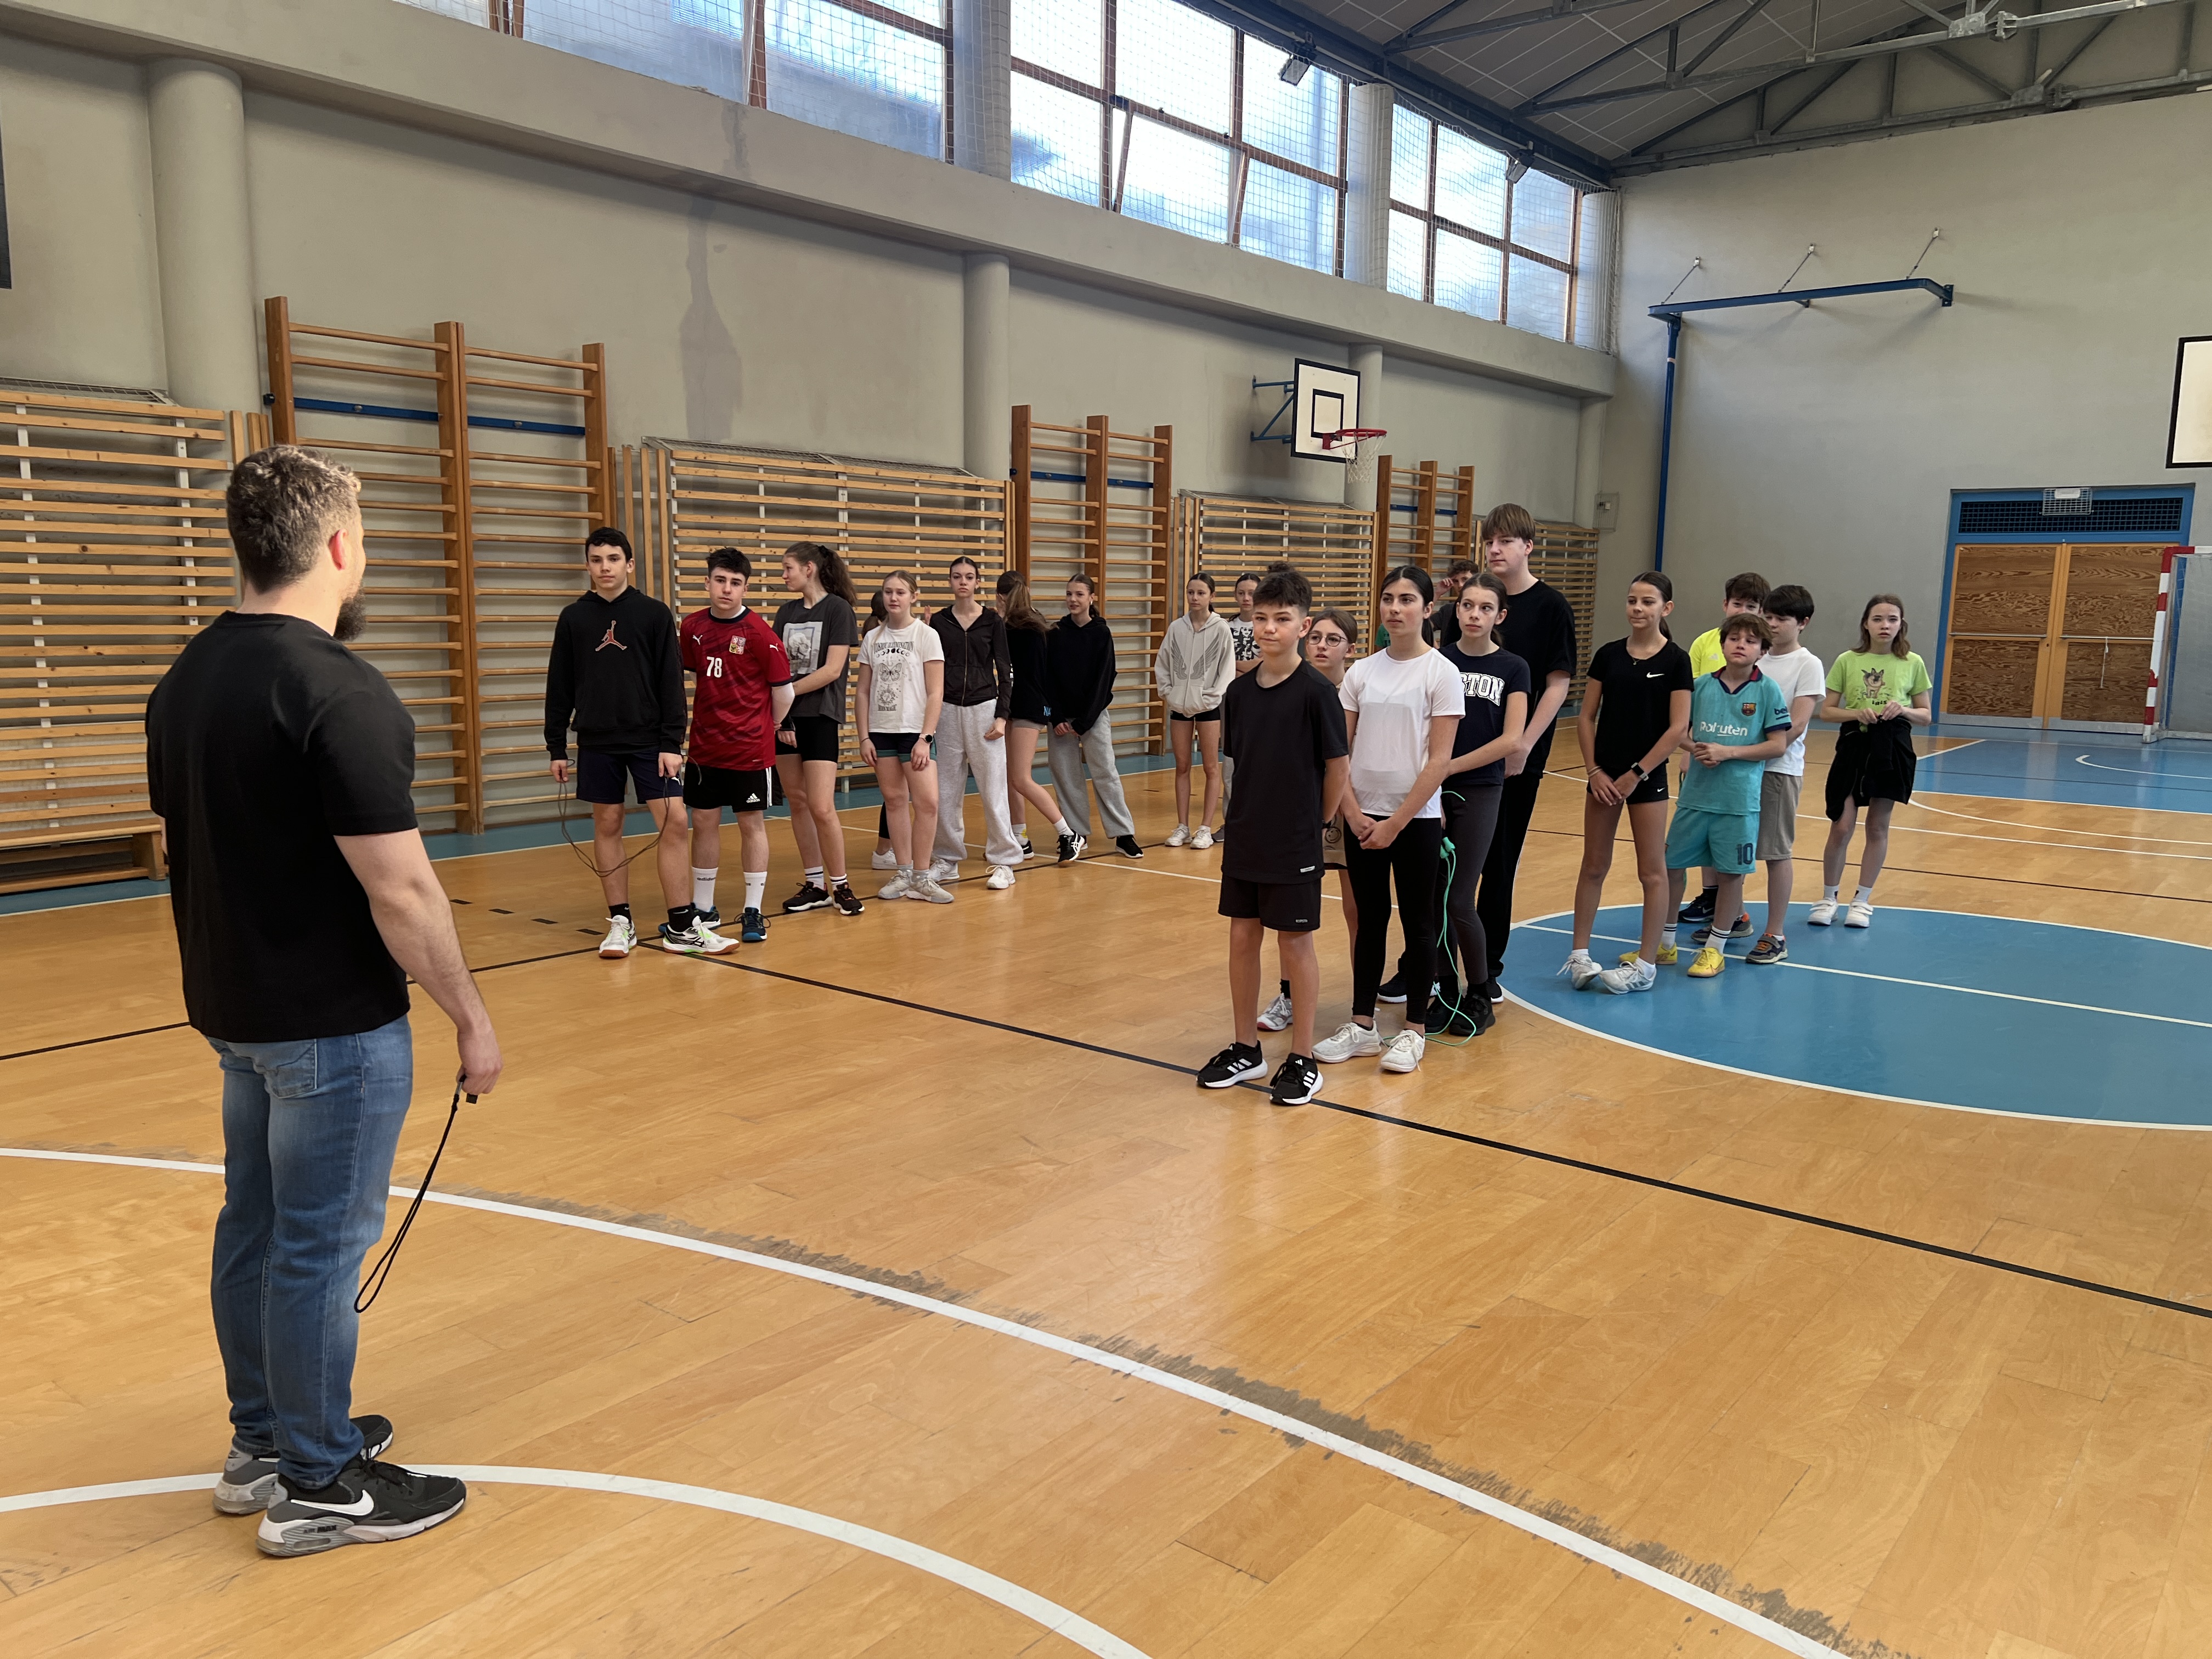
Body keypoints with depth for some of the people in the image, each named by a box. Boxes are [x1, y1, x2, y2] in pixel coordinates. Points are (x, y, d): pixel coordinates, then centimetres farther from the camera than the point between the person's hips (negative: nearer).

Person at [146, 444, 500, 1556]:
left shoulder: (185, 680, 6)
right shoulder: (339, 692, -23)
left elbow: (176, 846, 15)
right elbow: (400, 891, -24)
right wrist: (470, 1016, -13)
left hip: (234, 1010, 9)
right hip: (335, 1026, -9)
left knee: (255, 1228, 19)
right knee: (319, 1247, 3)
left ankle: (262, 1443, 35)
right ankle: (317, 1486, 18)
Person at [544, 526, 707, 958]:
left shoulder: (654, 614, 0)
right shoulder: (574, 617, 4)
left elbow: (672, 683, -2)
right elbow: (560, 687, 7)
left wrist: (672, 743, -8)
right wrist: (556, 747, 4)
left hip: (650, 740, -1)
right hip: (597, 743, 2)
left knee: (675, 824, -6)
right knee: (607, 827, 6)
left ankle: (681, 927, 2)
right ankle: (620, 923, 17)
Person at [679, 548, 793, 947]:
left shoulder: (760, 633, -12)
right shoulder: (692, 628, 3)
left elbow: (783, 690, -6)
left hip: (750, 748, -4)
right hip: (705, 746, 5)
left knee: (752, 823, 4)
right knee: (703, 822, 10)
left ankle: (753, 912, 13)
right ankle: (703, 908, 23)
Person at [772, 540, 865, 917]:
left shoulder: (838, 608, -6)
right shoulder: (786, 611, 12)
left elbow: (832, 670, -13)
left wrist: (789, 692, -10)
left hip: (820, 716, -6)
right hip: (785, 718, 6)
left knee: (822, 807, -10)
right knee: (797, 802, 8)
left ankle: (841, 885, 5)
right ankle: (815, 885, 17)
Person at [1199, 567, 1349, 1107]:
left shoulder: (1316, 693, -13)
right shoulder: (1239, 692, 2)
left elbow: (1339, 766, -7)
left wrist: (1313, 823, 2)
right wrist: (1249, 814, 8)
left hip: (1295, 846, -5)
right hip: (1244, 840, 5)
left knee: (1295, 942, 4)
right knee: (1243, 937, 11)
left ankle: (1302, 1061, 16)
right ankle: (1245, 1048, 26)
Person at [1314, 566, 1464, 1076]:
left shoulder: (1441, 673, -7)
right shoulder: (1361, 672, 5)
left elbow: (1439, 761, -11)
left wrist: (1396, 822, -13)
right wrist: (1353, 812, -7)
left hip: (1416, 819, -4)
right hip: (1363, 817, 4)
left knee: (1418, 923, 6)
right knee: (1370, 921, 12)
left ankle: (1413, 1030, 17)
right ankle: (1361, 1025, 21)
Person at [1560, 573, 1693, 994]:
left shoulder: (1676, 660, -6)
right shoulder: (1608, 655, 3)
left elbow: (1678, 728, -10)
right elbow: (1586, 717, 5)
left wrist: (1636, 774, -12)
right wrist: (1594, 771, -5)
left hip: (1648, 776, -3)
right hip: (1604, 774, 3)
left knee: (1651, 870, 4)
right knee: (1594, 866, 9)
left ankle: (1646, 964, 11)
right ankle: (1580, 954, 17)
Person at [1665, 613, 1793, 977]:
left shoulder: (1767, 691, -5)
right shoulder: (1701, 685, 3)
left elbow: (1778, 744, -7)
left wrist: (1728, 752, -15)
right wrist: (1694, 748, -11)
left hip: (1740, 798, -3)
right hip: (1695, 793, 3)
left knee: (1731, 872, 6)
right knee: (1672, 864, 7)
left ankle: (1716, 946, 21)